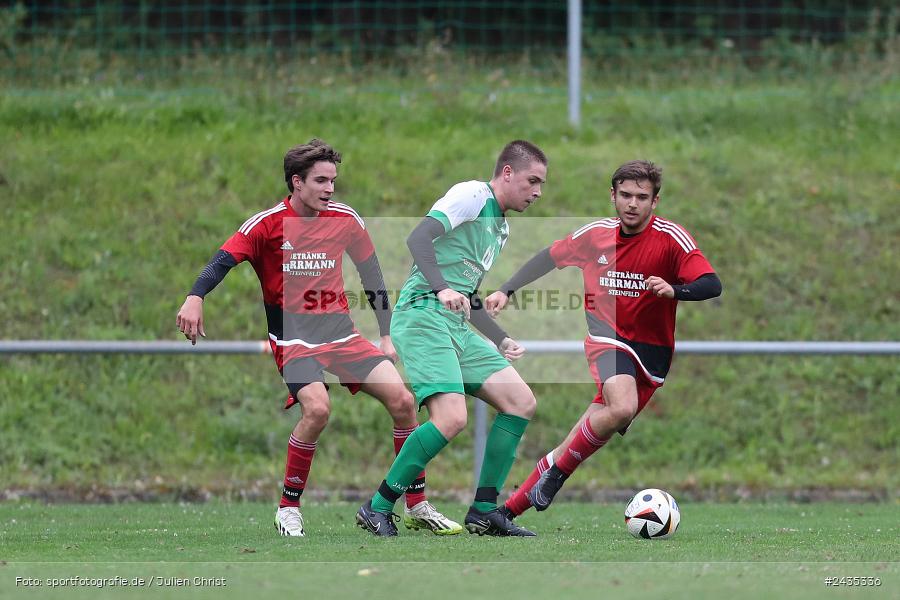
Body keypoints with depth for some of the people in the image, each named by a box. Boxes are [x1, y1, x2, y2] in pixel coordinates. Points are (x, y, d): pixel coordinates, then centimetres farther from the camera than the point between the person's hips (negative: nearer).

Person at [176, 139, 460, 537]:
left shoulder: (345, 220, 4)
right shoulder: (267, 224, -8)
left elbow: (372, 276, 15)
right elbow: (223, 260, -18)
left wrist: (387, 335, 12)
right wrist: (195, 298, -37)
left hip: (342, 334, 5)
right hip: (293, 338, -5)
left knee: (401, 399, -10)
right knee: (317, 407, -31)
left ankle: (418, 508, 3)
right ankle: (288, 509, -13)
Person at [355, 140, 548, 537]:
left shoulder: (500, 227, 24)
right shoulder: (473, 195, -5)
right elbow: (418, 238, -20)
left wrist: (501, 342, 22)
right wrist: (442, 289, -34)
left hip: (456, 325, 10)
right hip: (423, 314, -10)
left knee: (521, 401, 0)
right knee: (452, 417, -23)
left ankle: (483, 512, 5)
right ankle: (377, 509, -11)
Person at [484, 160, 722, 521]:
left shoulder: (671, 238, -9)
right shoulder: (596, 233, 1)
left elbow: (712, 285, -17)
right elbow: (548, 258, 17)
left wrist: (674, 290, -35)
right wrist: (506, 291, 12)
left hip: (650, 352, 0)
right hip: (605, 335, 0)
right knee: (622, 407, -32)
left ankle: (511, 507, 6)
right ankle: (556, 473, -14)